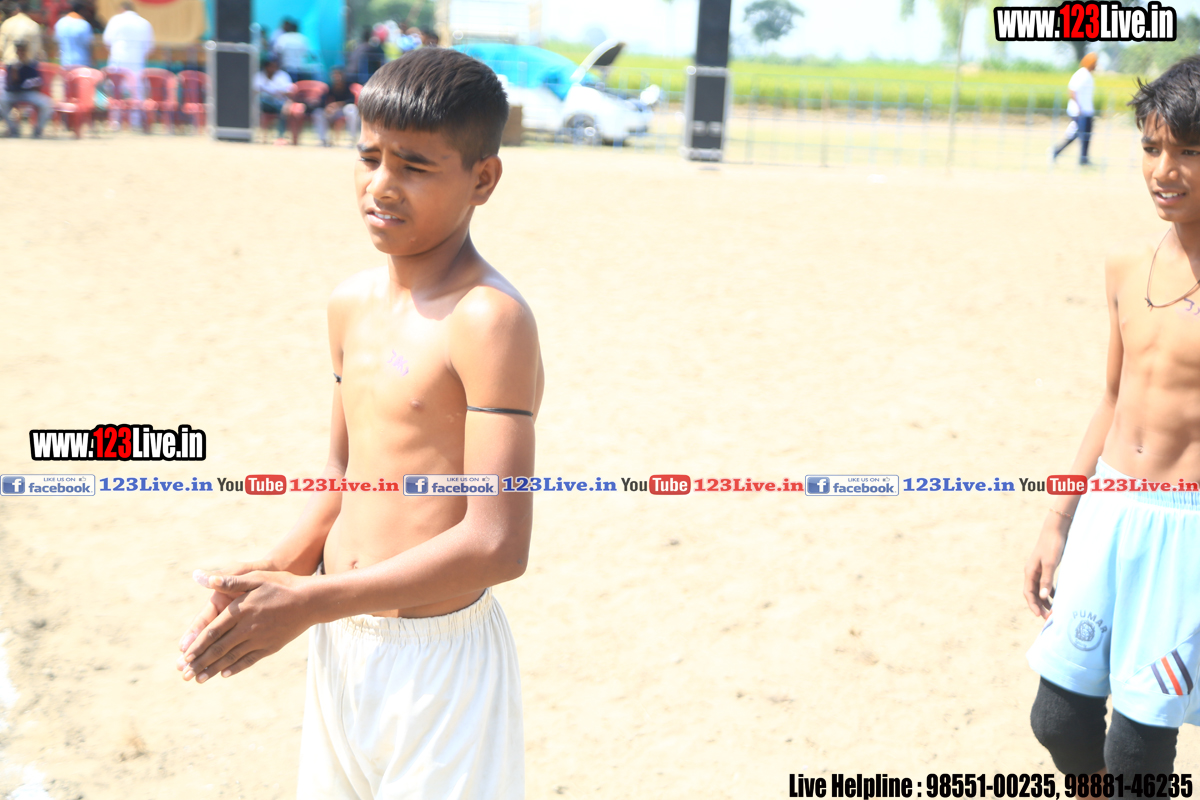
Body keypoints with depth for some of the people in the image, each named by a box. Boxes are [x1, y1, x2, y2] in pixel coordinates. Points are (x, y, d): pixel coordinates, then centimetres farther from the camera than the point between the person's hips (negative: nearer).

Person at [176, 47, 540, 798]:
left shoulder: (490, 320, -19)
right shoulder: (353, 304, 5)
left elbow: (497, 545, -24)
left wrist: (309, 602, -21)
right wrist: (270, 575, 0)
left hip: (439, 656, -7)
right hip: (340, 643, 7)